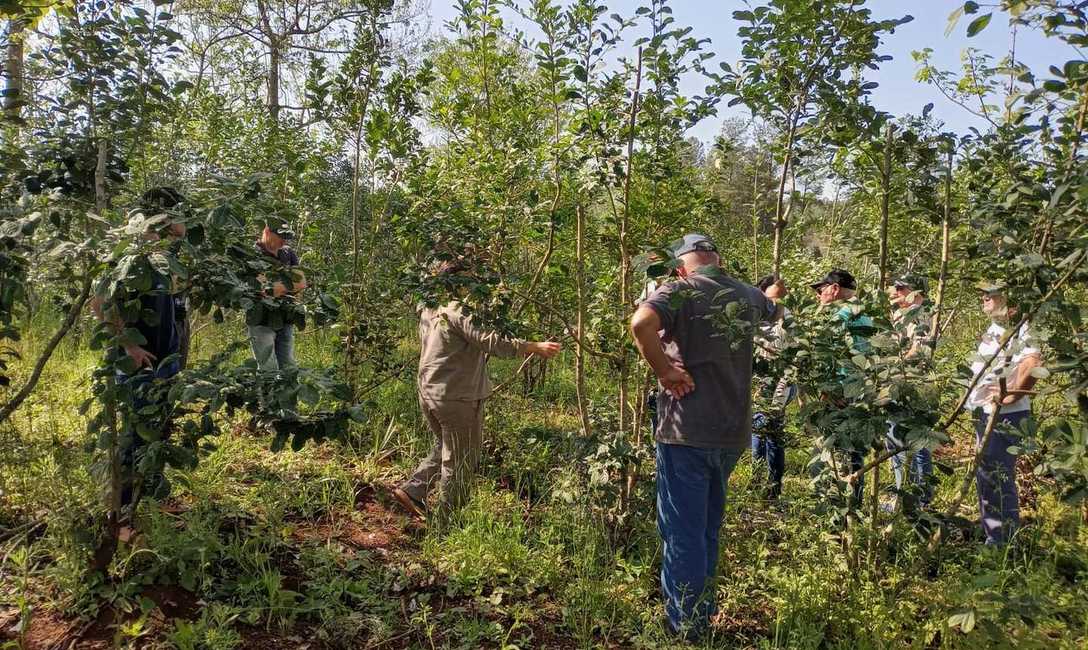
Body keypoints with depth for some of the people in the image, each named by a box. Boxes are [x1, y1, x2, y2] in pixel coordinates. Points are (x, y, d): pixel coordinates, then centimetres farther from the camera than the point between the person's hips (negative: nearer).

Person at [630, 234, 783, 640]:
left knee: (683, 534, 4)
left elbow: (641, 323, -32)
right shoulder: (748, 295, 8)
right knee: (708, 529, 21)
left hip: (687, 432, -6)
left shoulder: (678, 292, -10)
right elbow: (775, 312, 33)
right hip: (732, 433, 6)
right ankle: (703, 616, 34)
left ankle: (686, 629, 13)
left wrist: (663, 370, -20)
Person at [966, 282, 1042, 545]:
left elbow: (1032, 363, -34)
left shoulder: (1016, 327, -18)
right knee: (984, 473, 20)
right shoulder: (996, 327, 13)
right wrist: (975, 399, 17)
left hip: (1004, 415, -10)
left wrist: (1010, 396, -26)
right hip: (985, 411, 10)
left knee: (998, 476, -3)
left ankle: (1005, 541, 9)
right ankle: (990, 532, 34)